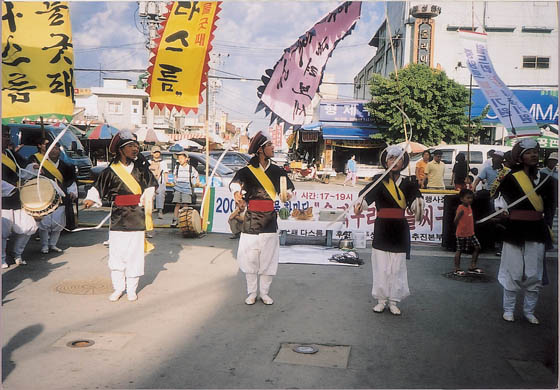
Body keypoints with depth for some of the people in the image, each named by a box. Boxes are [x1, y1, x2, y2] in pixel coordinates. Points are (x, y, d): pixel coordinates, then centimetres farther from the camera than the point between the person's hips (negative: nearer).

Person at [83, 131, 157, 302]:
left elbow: (152, 185, 15)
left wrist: (146, 199, 0)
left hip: (137, 218, 1)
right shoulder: (110, 171, 1)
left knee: (134, 254, 3)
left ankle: (131, 289, 17)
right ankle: (118, 288, 17)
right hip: (118, 218, -1)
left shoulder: (140, 168, 5)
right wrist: (91, 199, -11)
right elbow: (97, 188, 6)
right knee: (116, 254, 1)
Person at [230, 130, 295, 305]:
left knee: (269, 257, 6)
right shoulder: (247, 171, -3)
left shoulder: (276, 170, 9)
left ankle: (264, 293, 21)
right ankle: (251, 293, 18)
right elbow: (235, 181, -22)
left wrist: (288, 192, -29)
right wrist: (236, 193, -46)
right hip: (251, 220, -2)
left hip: (270, 221, 2)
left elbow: (287, 182, -4)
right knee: (250, 257, 2)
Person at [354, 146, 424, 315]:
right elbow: (368, 192, -19)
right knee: (381, 266, 1)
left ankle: (393, 301, 15)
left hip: (400, 229, 1)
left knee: (397, 266, 4)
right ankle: (381, 300, 14)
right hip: (382, 228, -1)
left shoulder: (407, 183, 7)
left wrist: (417, 202, -36)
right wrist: (361, 203, -41)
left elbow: (414, 195, -12)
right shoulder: (379, 180, 1)